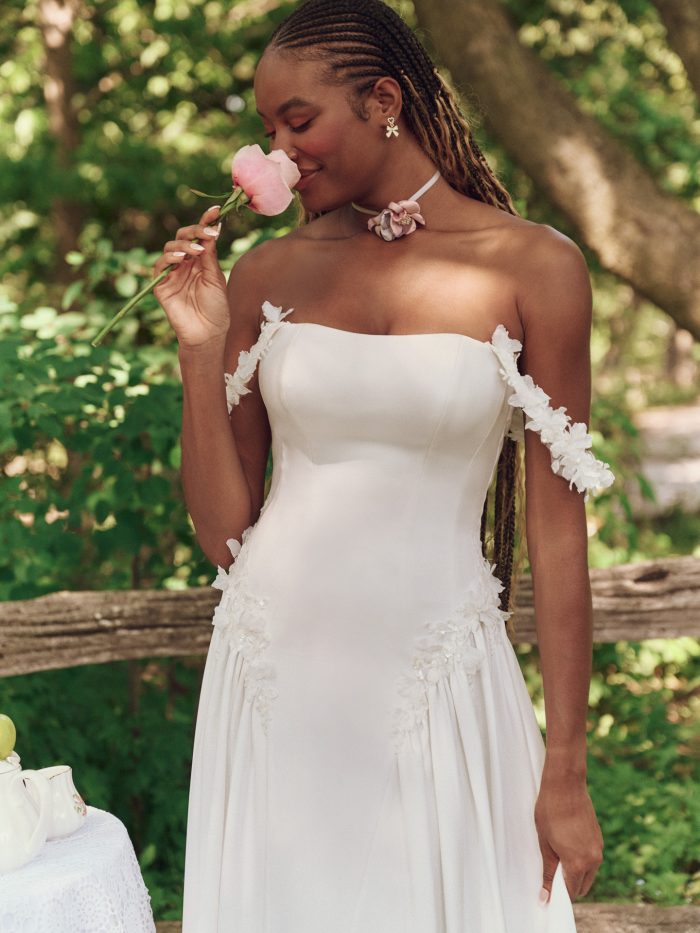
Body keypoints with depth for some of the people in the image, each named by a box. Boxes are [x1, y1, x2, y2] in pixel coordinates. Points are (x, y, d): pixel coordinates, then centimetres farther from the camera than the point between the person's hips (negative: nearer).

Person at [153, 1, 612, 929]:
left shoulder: (534, 266, -4)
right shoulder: (269, 272, 3)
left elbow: (558, 530, -4)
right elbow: (223, 532, 4)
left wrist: (566, 770, -4)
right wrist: (201, 348, -7)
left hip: (438, 688, -2)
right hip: (276, 675, 3)